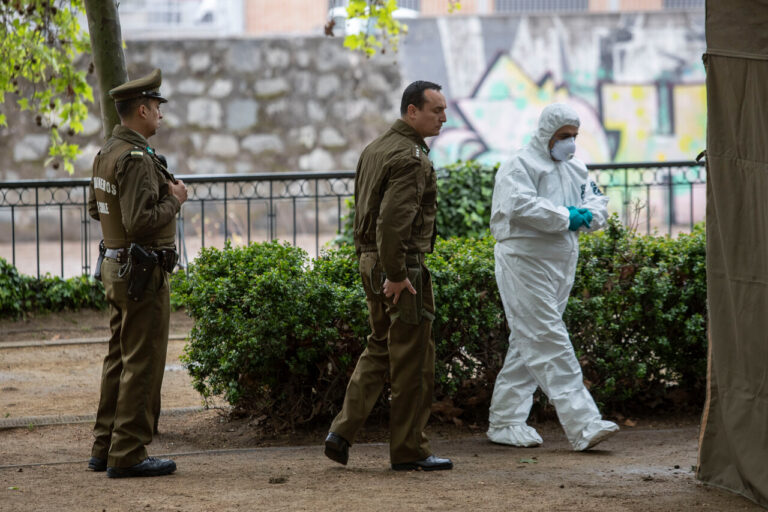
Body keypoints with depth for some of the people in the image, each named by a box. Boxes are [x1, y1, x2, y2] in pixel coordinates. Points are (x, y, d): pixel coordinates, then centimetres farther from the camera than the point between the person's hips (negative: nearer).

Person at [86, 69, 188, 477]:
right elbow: (140, 221, -27)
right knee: (142, 364, -5)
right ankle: (128, 455, -3)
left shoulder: (106, 153, 11)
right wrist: (173, 199, -12)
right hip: (143, 273, -10)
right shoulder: (136, 159, -20)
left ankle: (105, 448, 19)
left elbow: (95, 208, 21)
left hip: (116, 269, 10)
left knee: (119, 359, 15)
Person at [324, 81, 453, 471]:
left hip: (371, 262, 9)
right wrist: (395, 275, -22)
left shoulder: (374, 150, 14)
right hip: (403, 266, -9)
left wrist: (368, 260, 20)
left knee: (379, 348, 18)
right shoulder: (410, 158, -17)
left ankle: (342, 431, 9)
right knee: (412, 359, 0)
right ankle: (408, 450, 7)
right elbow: (393, 219, -25)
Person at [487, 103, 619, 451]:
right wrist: (565, 217, -16)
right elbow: (519, 205, -23)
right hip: (525, 262, -9)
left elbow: (598, 202, 17)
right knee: (549, 343, -12)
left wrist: (587, 214, -7)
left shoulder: (575, 170, 18)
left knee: (528, 345, 11)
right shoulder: (520, 167, -7)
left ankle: (505, 421, 18)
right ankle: (582, 425, -19)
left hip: (560, 265, 9)